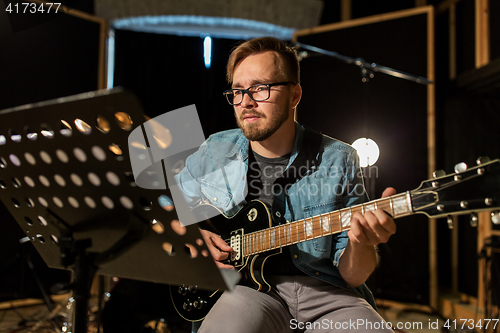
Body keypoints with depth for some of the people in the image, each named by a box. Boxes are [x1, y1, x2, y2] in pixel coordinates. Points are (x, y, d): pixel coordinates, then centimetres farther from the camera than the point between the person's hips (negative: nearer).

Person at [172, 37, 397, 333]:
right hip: (249, 288, 0)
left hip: (325, 295, 0)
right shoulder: (214, 153, 5)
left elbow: (351, 276, 1)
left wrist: (361, 244, -21)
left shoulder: (338, 161, 1)